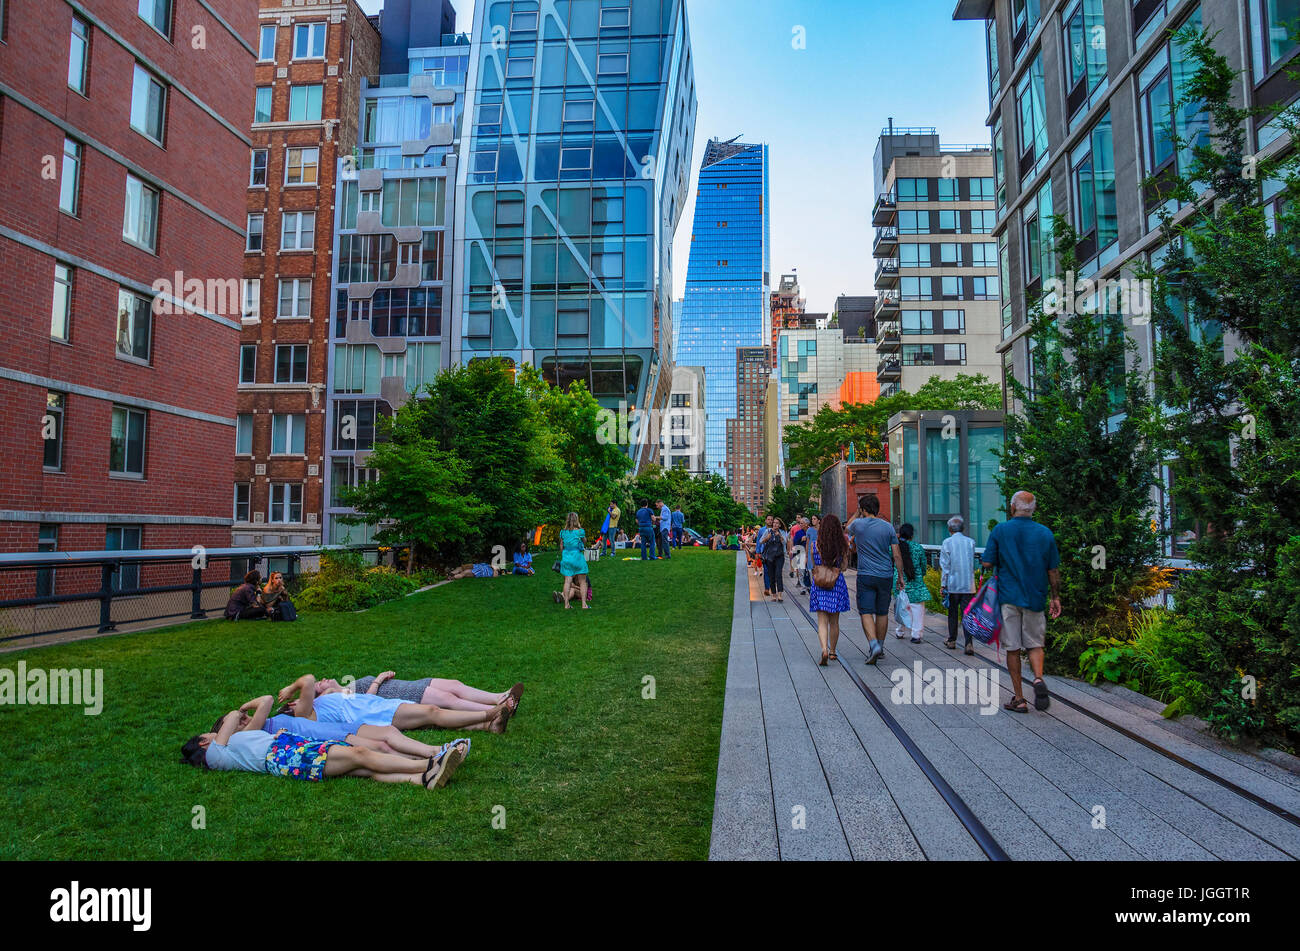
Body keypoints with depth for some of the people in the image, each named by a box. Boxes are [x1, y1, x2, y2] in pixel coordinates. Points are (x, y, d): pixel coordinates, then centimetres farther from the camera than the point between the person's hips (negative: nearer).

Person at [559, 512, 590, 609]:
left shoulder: (563, 532, 3)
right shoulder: (580, 531, -9)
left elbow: (561, 547, 9)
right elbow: (585, 542, 8)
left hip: (566, 558, 4)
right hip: (577, 557, -4)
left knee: (567, 581, 4)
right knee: (582, 582, 5)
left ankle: (566, 604, 3)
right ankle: (584, 604, 4)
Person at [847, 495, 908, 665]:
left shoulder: (858, 524, -5)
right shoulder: (888, 527, 2)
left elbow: (846, 529, 21)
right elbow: (896, 555, 2)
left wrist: (857, 513, 24)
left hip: (866, 576, -3)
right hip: (886, 575, 3)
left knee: (866, 612, -2)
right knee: (882, 613, 13)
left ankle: (873, 644, -21)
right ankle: (880, 647, 22)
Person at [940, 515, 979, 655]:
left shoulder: (947, 542, -6)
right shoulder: (971, 541, 3)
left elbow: (945, 566, -6)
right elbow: (973, 564, 12)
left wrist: (943, 585, -2)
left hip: (953, 584, -2)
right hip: (969, 585, 2)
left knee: (953, 613, 11)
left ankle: (952, 641, 22)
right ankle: (969, 643, -8)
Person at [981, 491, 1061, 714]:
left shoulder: (1000, 531, -4)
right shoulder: (1045, 533, 1)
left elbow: (987, 564, -6)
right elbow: (1053, 571, 4)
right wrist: (1056, 598, 13)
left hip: (1008, 596, -1)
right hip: (1035, 597, 2)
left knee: (1013, 648, 5)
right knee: (1035, 644, 15)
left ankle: (1019, 699, 8)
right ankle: (1038, 679, -12)